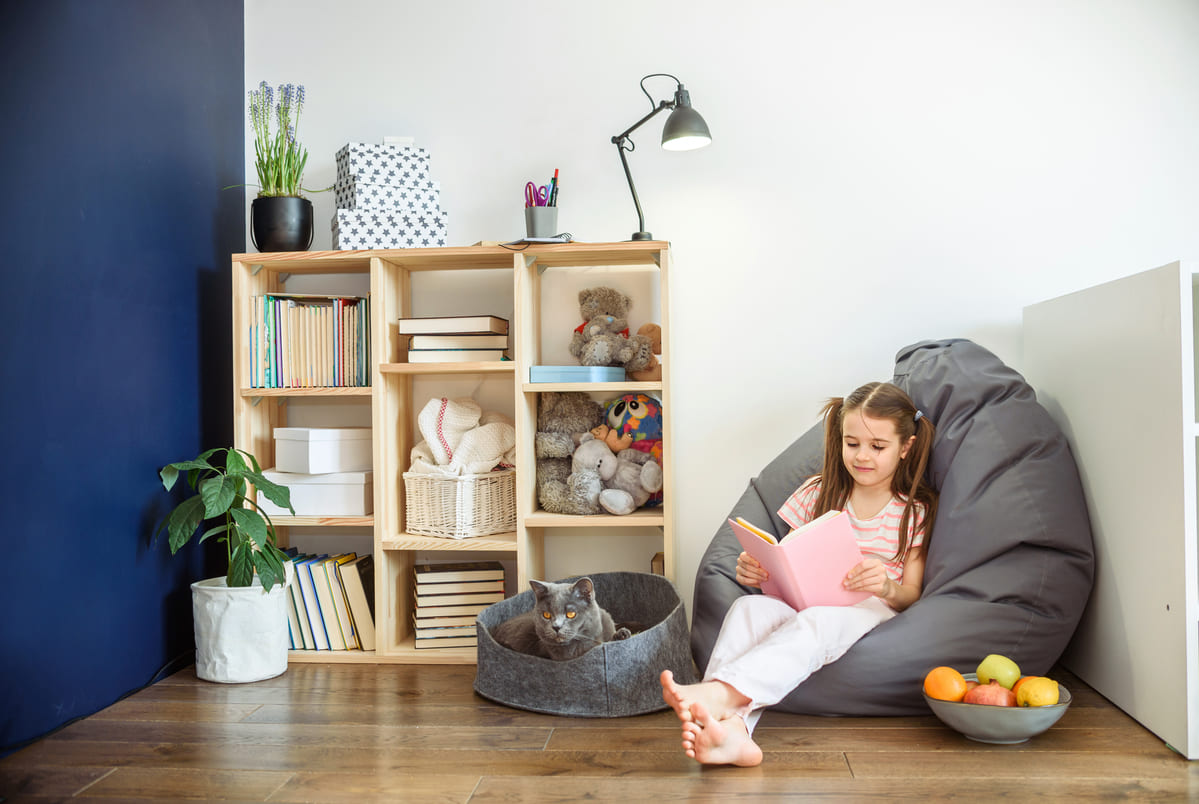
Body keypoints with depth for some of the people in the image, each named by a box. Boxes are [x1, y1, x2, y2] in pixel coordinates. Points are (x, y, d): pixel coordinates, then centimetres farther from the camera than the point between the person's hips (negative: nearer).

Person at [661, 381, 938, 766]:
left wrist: (887, 586, -20)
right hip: (803, 603, 3)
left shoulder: (916, 512, 10)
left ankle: (717, 693, -63)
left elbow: (912, 594, 6)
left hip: (870, 610, -2)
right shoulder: (816, 493, 16)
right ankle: (731, 727, -60)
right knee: (749, 606, -34)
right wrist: (756, 570, -8)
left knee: (816, 621, -40)